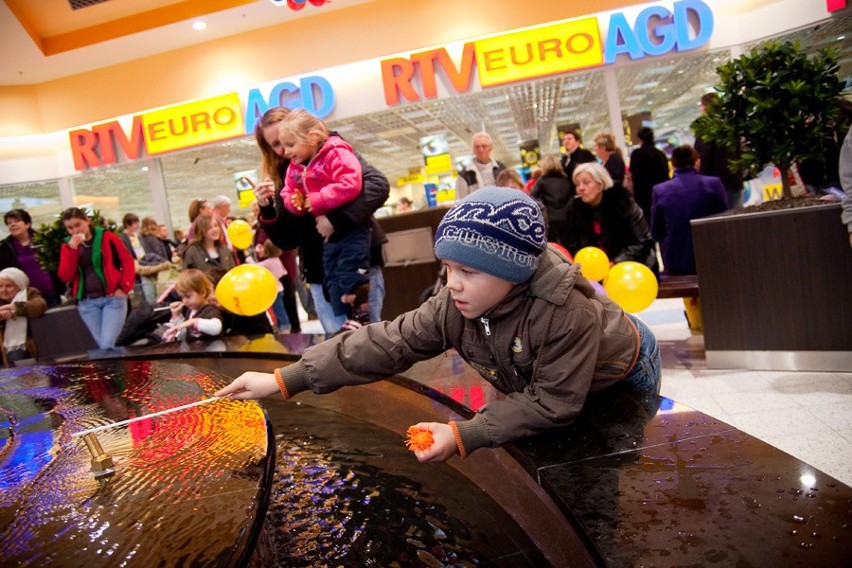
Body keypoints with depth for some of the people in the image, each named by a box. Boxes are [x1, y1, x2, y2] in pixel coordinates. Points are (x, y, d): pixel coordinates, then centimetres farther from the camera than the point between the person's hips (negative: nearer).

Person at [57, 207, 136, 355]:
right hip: (87, 302, 3)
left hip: (113, 297, -3)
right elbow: (65, 276, -1)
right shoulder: (68, 246, 9)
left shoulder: (107, 237, 1)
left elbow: (127, 261, 2)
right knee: (103, 346, 3)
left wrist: (124, 287, -8)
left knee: (107, 345, -16)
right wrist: (72, 250, -11)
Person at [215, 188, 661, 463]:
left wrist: (464, 436, -42)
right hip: (545, 384, 5)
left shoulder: (568, 312, -44)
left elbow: (552, 403, -37)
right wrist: (285, 380, -38)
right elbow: (387, 343, -32)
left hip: (618, 379, -4)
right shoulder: (455, 307, -27)